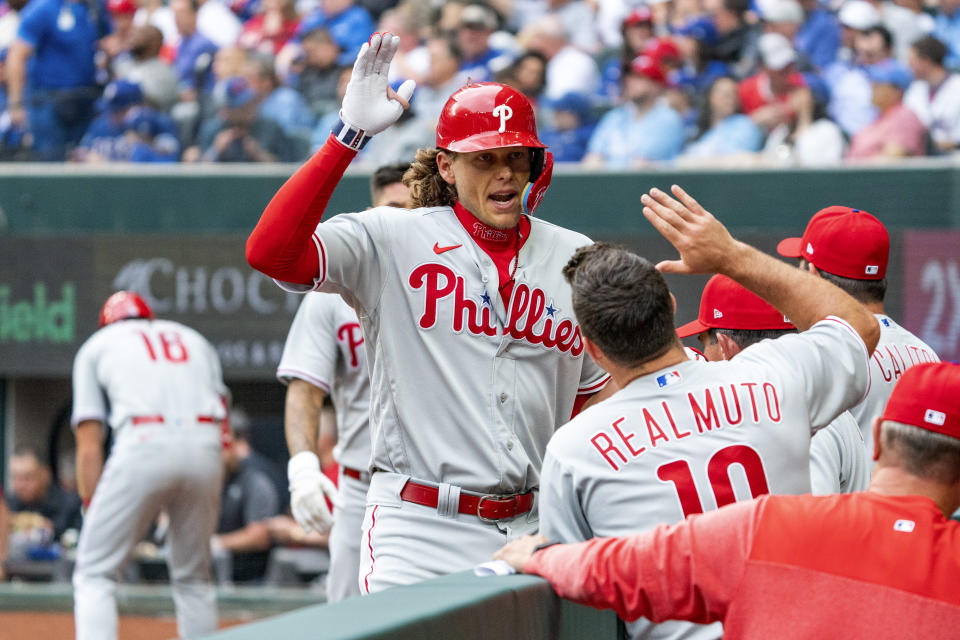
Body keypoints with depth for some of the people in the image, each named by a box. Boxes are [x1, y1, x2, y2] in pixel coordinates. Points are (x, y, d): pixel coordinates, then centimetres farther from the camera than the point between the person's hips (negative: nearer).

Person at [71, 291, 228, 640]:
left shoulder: (96, 345, 22)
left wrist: (92, 508, 12)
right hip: (205, 450, 3)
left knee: (94, 572, 2)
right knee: (192, 578, 18)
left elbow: (89, 448, 11)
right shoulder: (195, 340, 32)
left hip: (143, 445, -3)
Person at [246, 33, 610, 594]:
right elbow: (269, 252, -17)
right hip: (418, 534, -4)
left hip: (531, 535, 4)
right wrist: (349, 136, -20)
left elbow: (598, 398, 17)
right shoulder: (390, 242, -2)